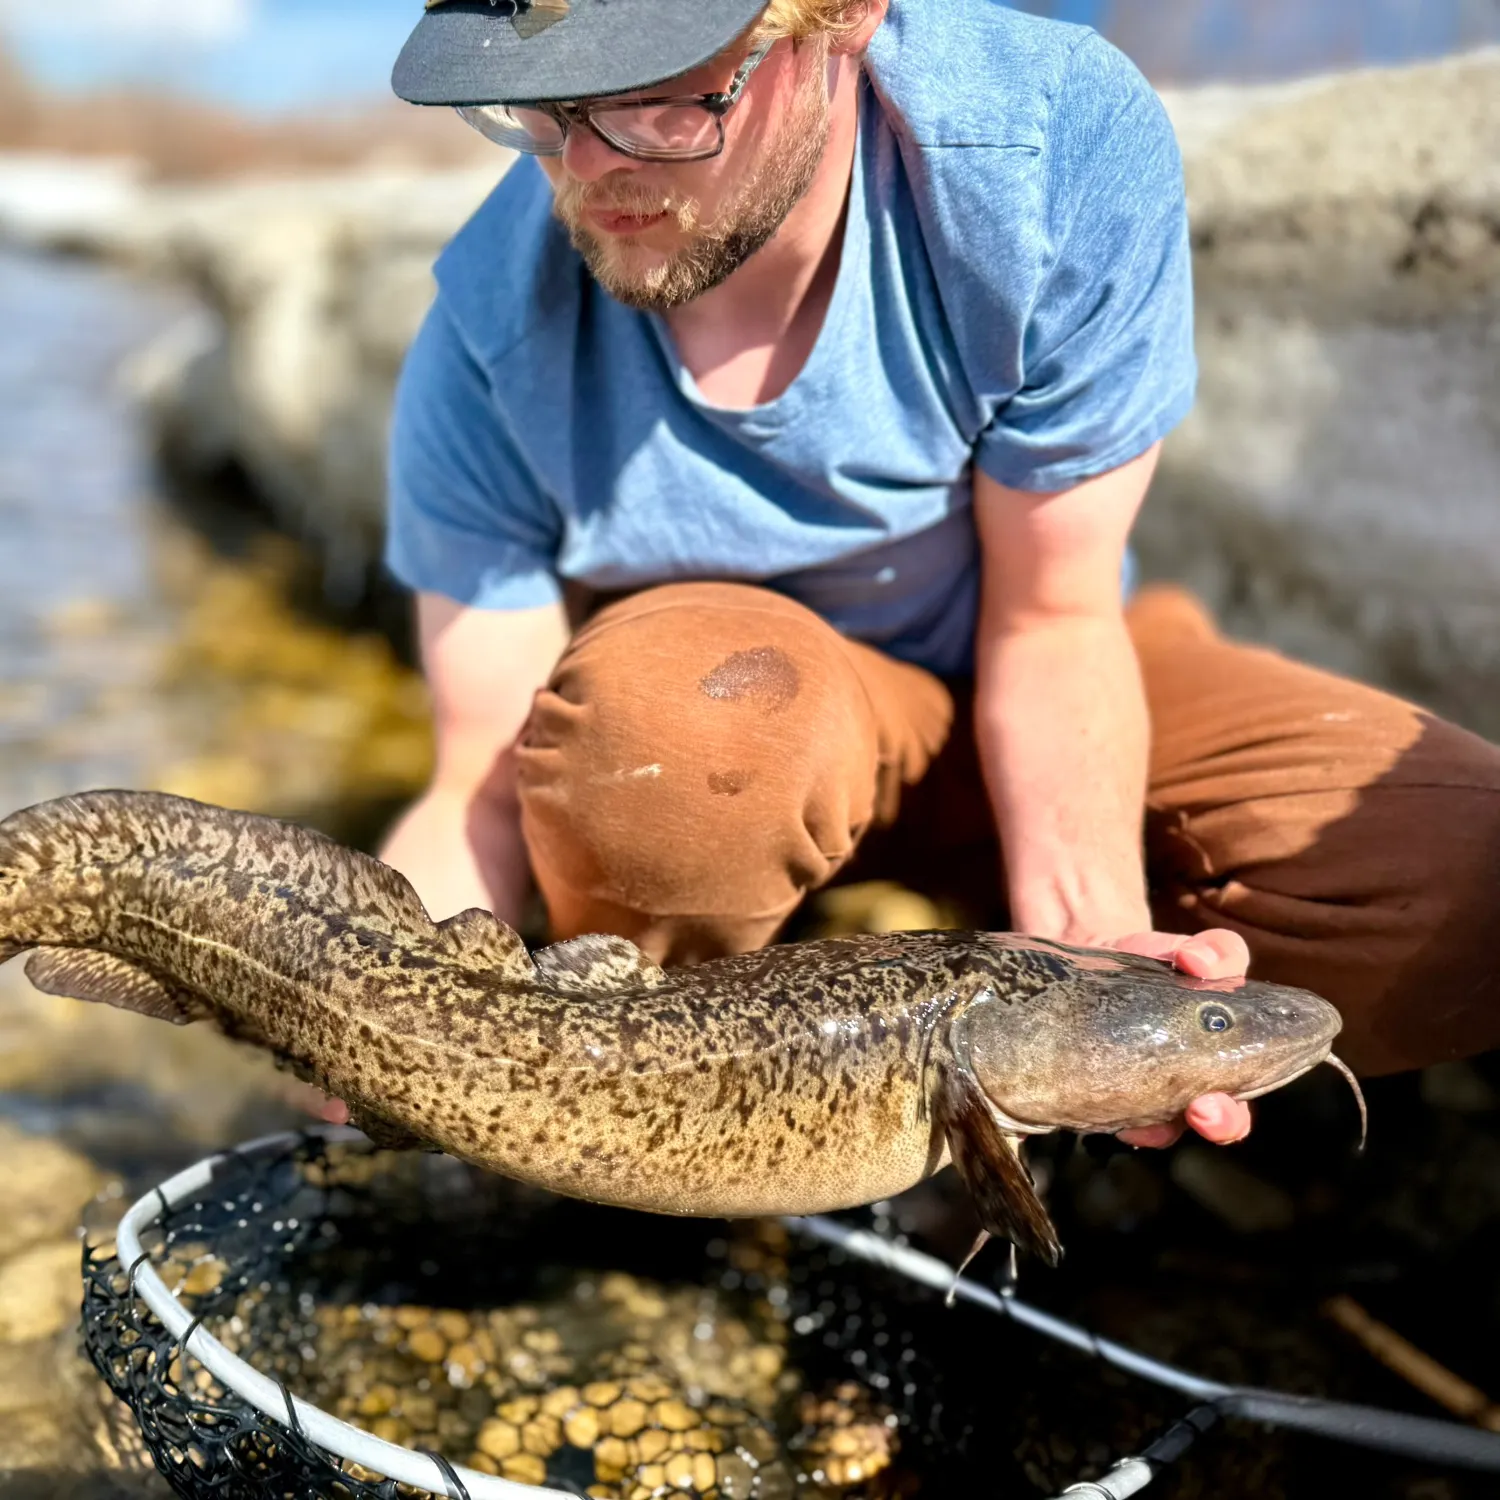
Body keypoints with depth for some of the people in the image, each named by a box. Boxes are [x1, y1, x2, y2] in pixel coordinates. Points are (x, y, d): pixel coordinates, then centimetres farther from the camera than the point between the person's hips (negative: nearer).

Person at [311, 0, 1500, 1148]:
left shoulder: (1064, 144, -27)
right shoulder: (491, 344, -25)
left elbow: (1052, 626, -19)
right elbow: (489, 793, -19)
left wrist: (1087, 944, -32)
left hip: (1010, 698, 2)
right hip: (707, 758, -1)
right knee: (654, 689, -39)